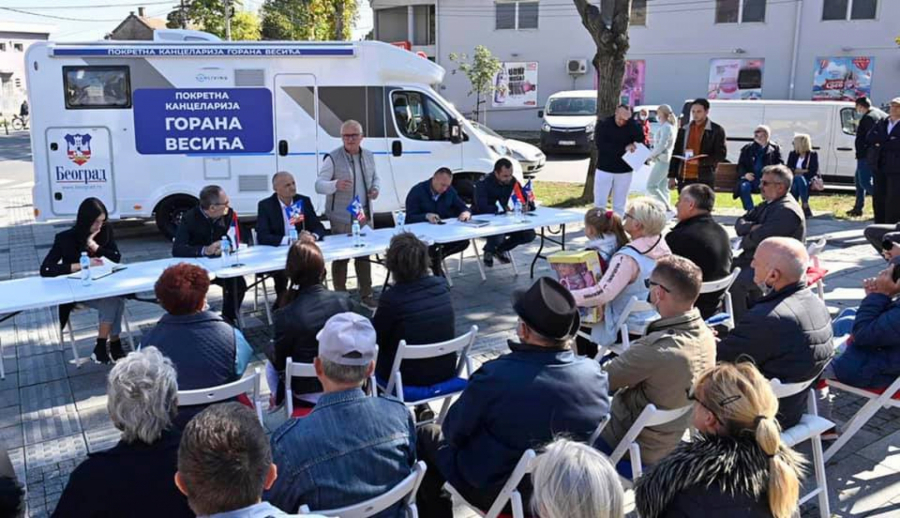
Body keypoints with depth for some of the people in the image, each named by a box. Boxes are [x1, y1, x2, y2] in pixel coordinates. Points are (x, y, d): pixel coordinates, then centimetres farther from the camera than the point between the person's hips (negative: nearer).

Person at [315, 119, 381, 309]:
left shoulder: (369, 156, 8)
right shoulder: (333, 158, -10)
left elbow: (375, 178, 22)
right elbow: (319, 185, -14)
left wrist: (376, 188, -2)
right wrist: (335, 185, -34)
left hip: (364, 215, 5)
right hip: (342, 217, -5)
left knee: (364, 255, 13)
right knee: (341, 257, 3)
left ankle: (366, 294, 25)